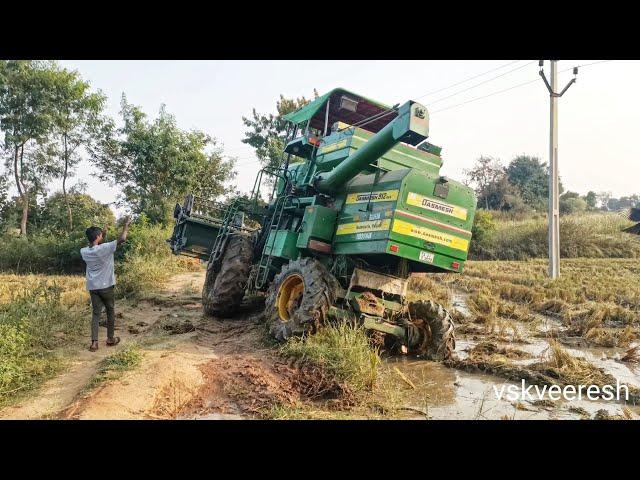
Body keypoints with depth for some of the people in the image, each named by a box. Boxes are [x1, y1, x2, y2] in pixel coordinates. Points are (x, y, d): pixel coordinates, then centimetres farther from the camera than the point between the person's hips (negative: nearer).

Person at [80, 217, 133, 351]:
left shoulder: (84, 251, -1)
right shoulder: (104, 248, -19)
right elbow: (122, 239, -15)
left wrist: (103, 234, 21)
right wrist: (126, 224, -2)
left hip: (92, 287, 4)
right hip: (105, 286, -4)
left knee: (96, 313, 7)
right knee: (110, 311, 13)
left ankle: (94, 342, -1)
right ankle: (110, 339, 22)